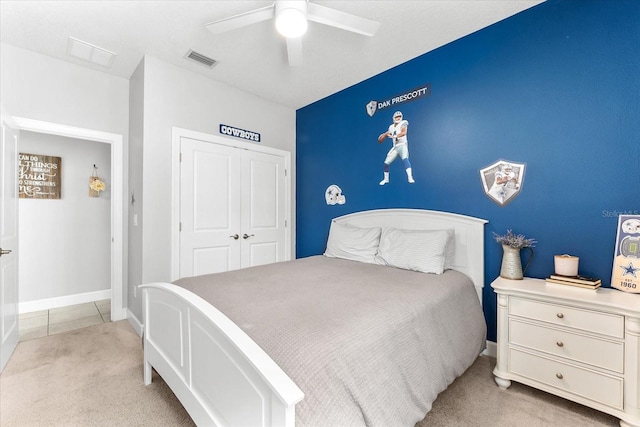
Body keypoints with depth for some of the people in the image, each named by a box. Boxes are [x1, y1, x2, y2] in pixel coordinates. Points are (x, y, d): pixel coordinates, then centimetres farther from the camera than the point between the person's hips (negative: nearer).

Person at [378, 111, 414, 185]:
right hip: (395, 147, 6)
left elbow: (404, 132, -24)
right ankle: (386, 179, 23)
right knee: (386, 163, 4)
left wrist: (394, 136, -32)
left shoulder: (403, 124, -2)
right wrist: (385, 134, 1)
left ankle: (410, 177, -38)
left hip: (403, 145, -5)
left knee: (405, 159, -31)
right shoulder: (391, 127, 13)